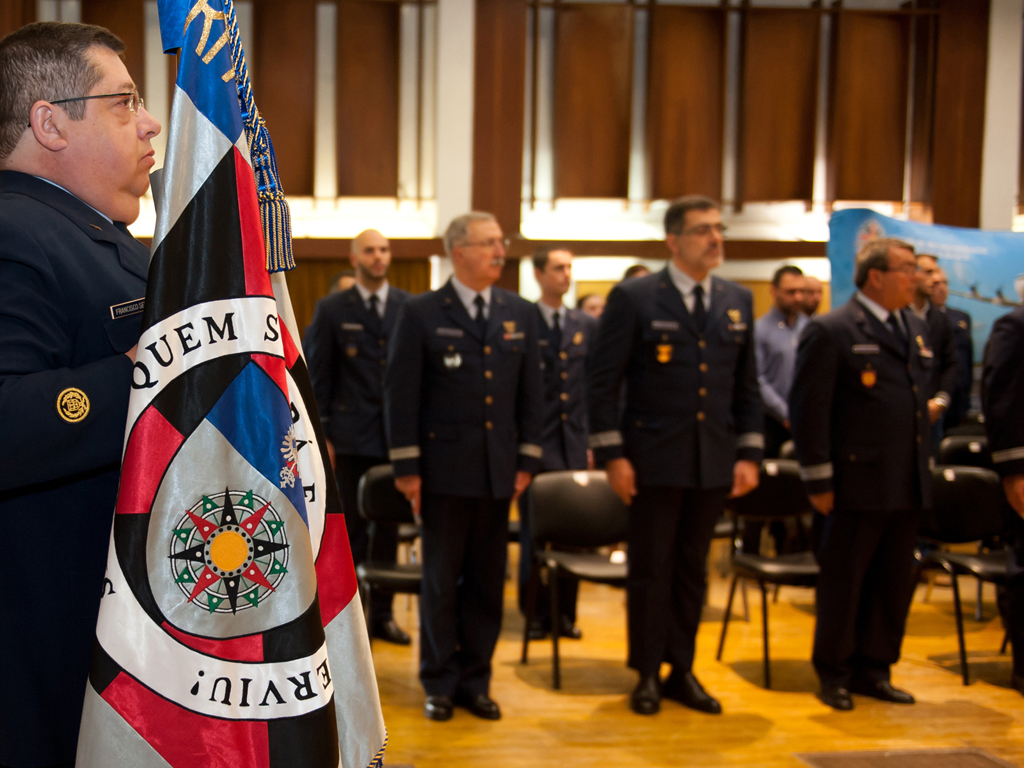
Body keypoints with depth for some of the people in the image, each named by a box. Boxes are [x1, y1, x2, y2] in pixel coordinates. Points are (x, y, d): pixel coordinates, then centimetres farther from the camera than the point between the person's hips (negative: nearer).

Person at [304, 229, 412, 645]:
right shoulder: (331, 309, 2)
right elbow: (317, 375, 1)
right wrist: (320, 435, -4)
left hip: (397, 435, 2)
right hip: (350, 437, -2)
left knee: (389, 525, 8)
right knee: (351, 526, 3)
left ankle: (382, 612, 19)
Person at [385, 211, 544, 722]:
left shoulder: (521, 314, 8)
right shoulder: (421, 314, -3)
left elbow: (531, 391, 10)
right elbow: (400, 393, -4)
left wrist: (527, 459, 4)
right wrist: (406, 467, -8)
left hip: (498, 469, 4)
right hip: (444, 466, -3)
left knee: (487, 580, 9)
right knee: (441, 579, 6)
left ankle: (475, 681, 21)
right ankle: (440, 684, 19)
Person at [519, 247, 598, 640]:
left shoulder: (587, 325, 10)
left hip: (574, 444, 4)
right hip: (534, 444, -4)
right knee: (534, 531, 2)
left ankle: (566, 612, 20)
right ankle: (537, 614, 15)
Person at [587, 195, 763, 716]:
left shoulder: (738, 302, 9)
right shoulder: (633, 298, -6)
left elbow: (746, 385, 12)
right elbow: (602, 381, -6)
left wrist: (749, 453, 5)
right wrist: (612, 454, -11)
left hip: (714, 462, 4)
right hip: (654, 459, -4)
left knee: (692, 570, 12)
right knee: (650, 570, 4)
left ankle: (682, 671, 25)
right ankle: (648, 675, 18)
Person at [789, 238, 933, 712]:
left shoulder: (916, 330, 14)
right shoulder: (830, 331, -9)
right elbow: (809, 409, -11)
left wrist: (924, 467, 16)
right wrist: (819, 481, -13)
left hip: (908, 486, 7)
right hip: (856, 484, -7)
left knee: (894, 583, 13)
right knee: (843, 582, 4)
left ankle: (873, 669, 26)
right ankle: (834, 674, 18)